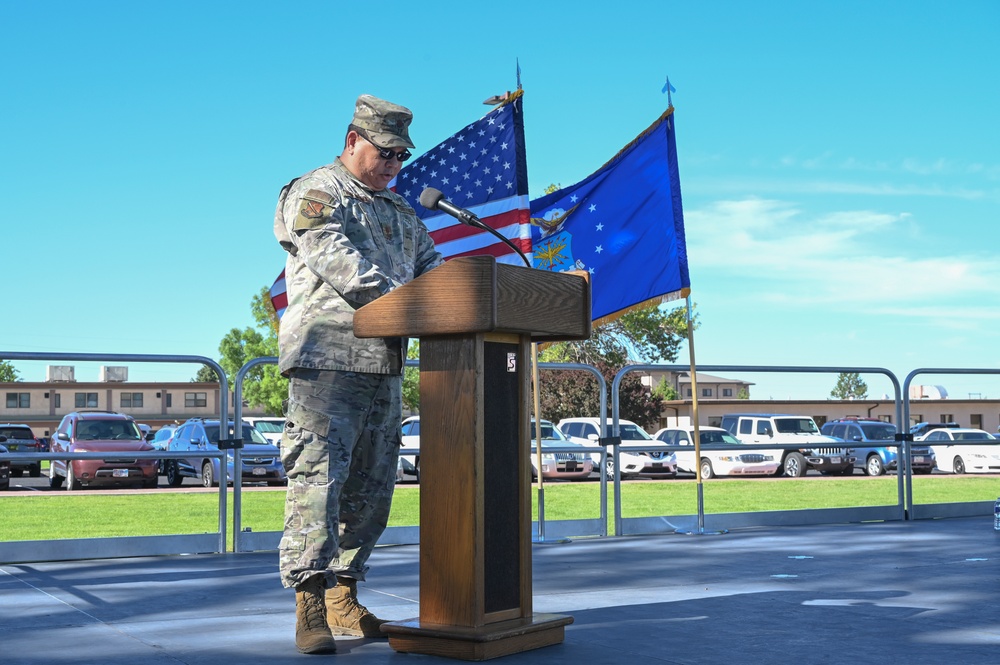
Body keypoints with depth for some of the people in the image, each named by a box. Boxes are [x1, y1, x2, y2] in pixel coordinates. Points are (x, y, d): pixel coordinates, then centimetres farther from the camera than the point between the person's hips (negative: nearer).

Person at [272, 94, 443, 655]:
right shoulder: (314, 194, 0)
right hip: (329, 356, -8)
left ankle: (343, 599, 18)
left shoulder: (399, 212, 25)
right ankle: (311, 607, -13)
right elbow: (335, 260, -15)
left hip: (385, 363, 8)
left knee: (370, 486, 9)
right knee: (319, 475, -13)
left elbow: (431, 265, 19)